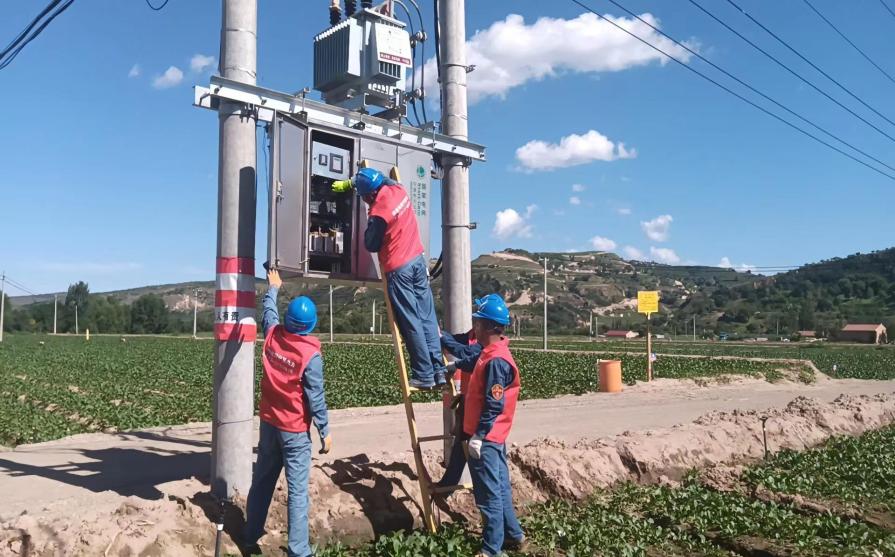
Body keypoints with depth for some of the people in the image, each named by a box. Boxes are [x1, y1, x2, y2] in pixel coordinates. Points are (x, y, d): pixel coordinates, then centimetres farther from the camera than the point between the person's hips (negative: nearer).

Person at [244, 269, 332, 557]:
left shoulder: (272, 336, -6)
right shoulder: (311, 354, -19)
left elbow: (269, 312, 17)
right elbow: (315, 398, -15)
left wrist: (273, 288, 34)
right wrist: (325, 431, -5)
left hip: (268, 422, 6)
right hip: (295, 430, -6)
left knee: (262, 481, 18)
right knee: (297, 490, 0)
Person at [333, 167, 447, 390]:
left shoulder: (379, 213, -21)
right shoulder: (397, 188, 1)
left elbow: (371, 246, -9)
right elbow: (381, 179, 24)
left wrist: (370, 223, 5)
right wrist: (349, 183, 27)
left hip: (398, 269, -8)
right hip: (417, 259, 8)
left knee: (411, 323, -1)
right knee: (427, 317, 7)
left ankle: (424, 375, 3)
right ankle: (438, 370, 10)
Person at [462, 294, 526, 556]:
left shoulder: (496, 361, -22)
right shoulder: (490, 352, 8)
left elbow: (494, 406, -24)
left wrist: (478, 437, -22)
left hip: (486, 439, -10)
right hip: (493, 437, 10)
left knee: (489, 495, 0)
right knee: (500, 488, 19)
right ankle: (513, 535, 31)